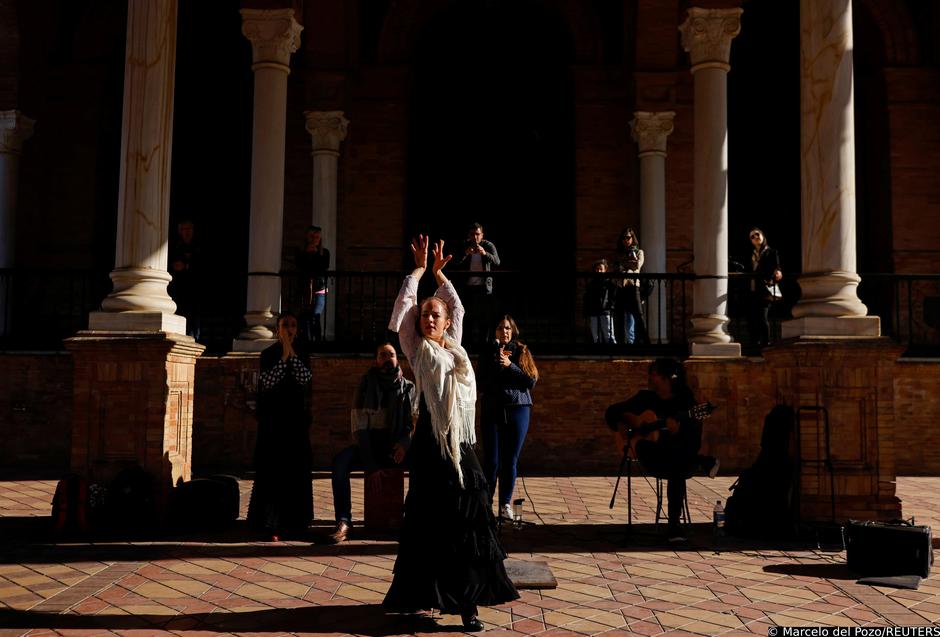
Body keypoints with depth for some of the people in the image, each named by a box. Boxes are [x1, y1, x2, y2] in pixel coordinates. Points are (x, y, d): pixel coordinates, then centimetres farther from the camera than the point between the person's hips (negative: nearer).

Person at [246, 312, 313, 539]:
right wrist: (283, 358, -17)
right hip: (272, 420, -2)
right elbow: (266, 382, -12)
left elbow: (305, 380, -8)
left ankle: (293, 520, 9)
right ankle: (271, 523, -3)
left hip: (296, 418, 2)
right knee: (271, 469, -5)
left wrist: (292, 354, -13)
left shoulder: (302, 355, 7)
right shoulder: (268, 354, 2)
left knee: (296, 469, 1)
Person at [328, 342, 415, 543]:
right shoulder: (366, 387, 2)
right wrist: (370, 466, -15)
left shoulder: (408, 388, 6)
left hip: (398, 449, 1)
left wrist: (405, 443, -22)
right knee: (340, 460, -31)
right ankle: (344, 521, -30)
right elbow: (360, 428, -6)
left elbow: (416, 423, 2)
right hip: (371, 446, 0)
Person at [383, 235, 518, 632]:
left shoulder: (454, 347, 15)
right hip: (431, 448, -4)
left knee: (467, 526, 2)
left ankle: (467, 602, 7)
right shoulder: (417, 350, 6)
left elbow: (457, 307, 26)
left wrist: (440, 273, 26)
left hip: (461, 448, 4)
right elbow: (404, 309, 1)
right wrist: (420, 270, 7)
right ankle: (424, 595, 9)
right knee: (429, 525, -1)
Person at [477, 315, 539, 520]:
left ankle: (505, 504, 13)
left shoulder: (521, 351, 6)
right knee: (491, 461, -5)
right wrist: (498, 364, -9)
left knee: (510, 461, 3)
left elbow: (531, 381, -4)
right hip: (492, 410, 0)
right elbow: (480, 384, 1)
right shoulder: (487, 352, 7)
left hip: (518, 409, 0)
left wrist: (509, 365, -13)